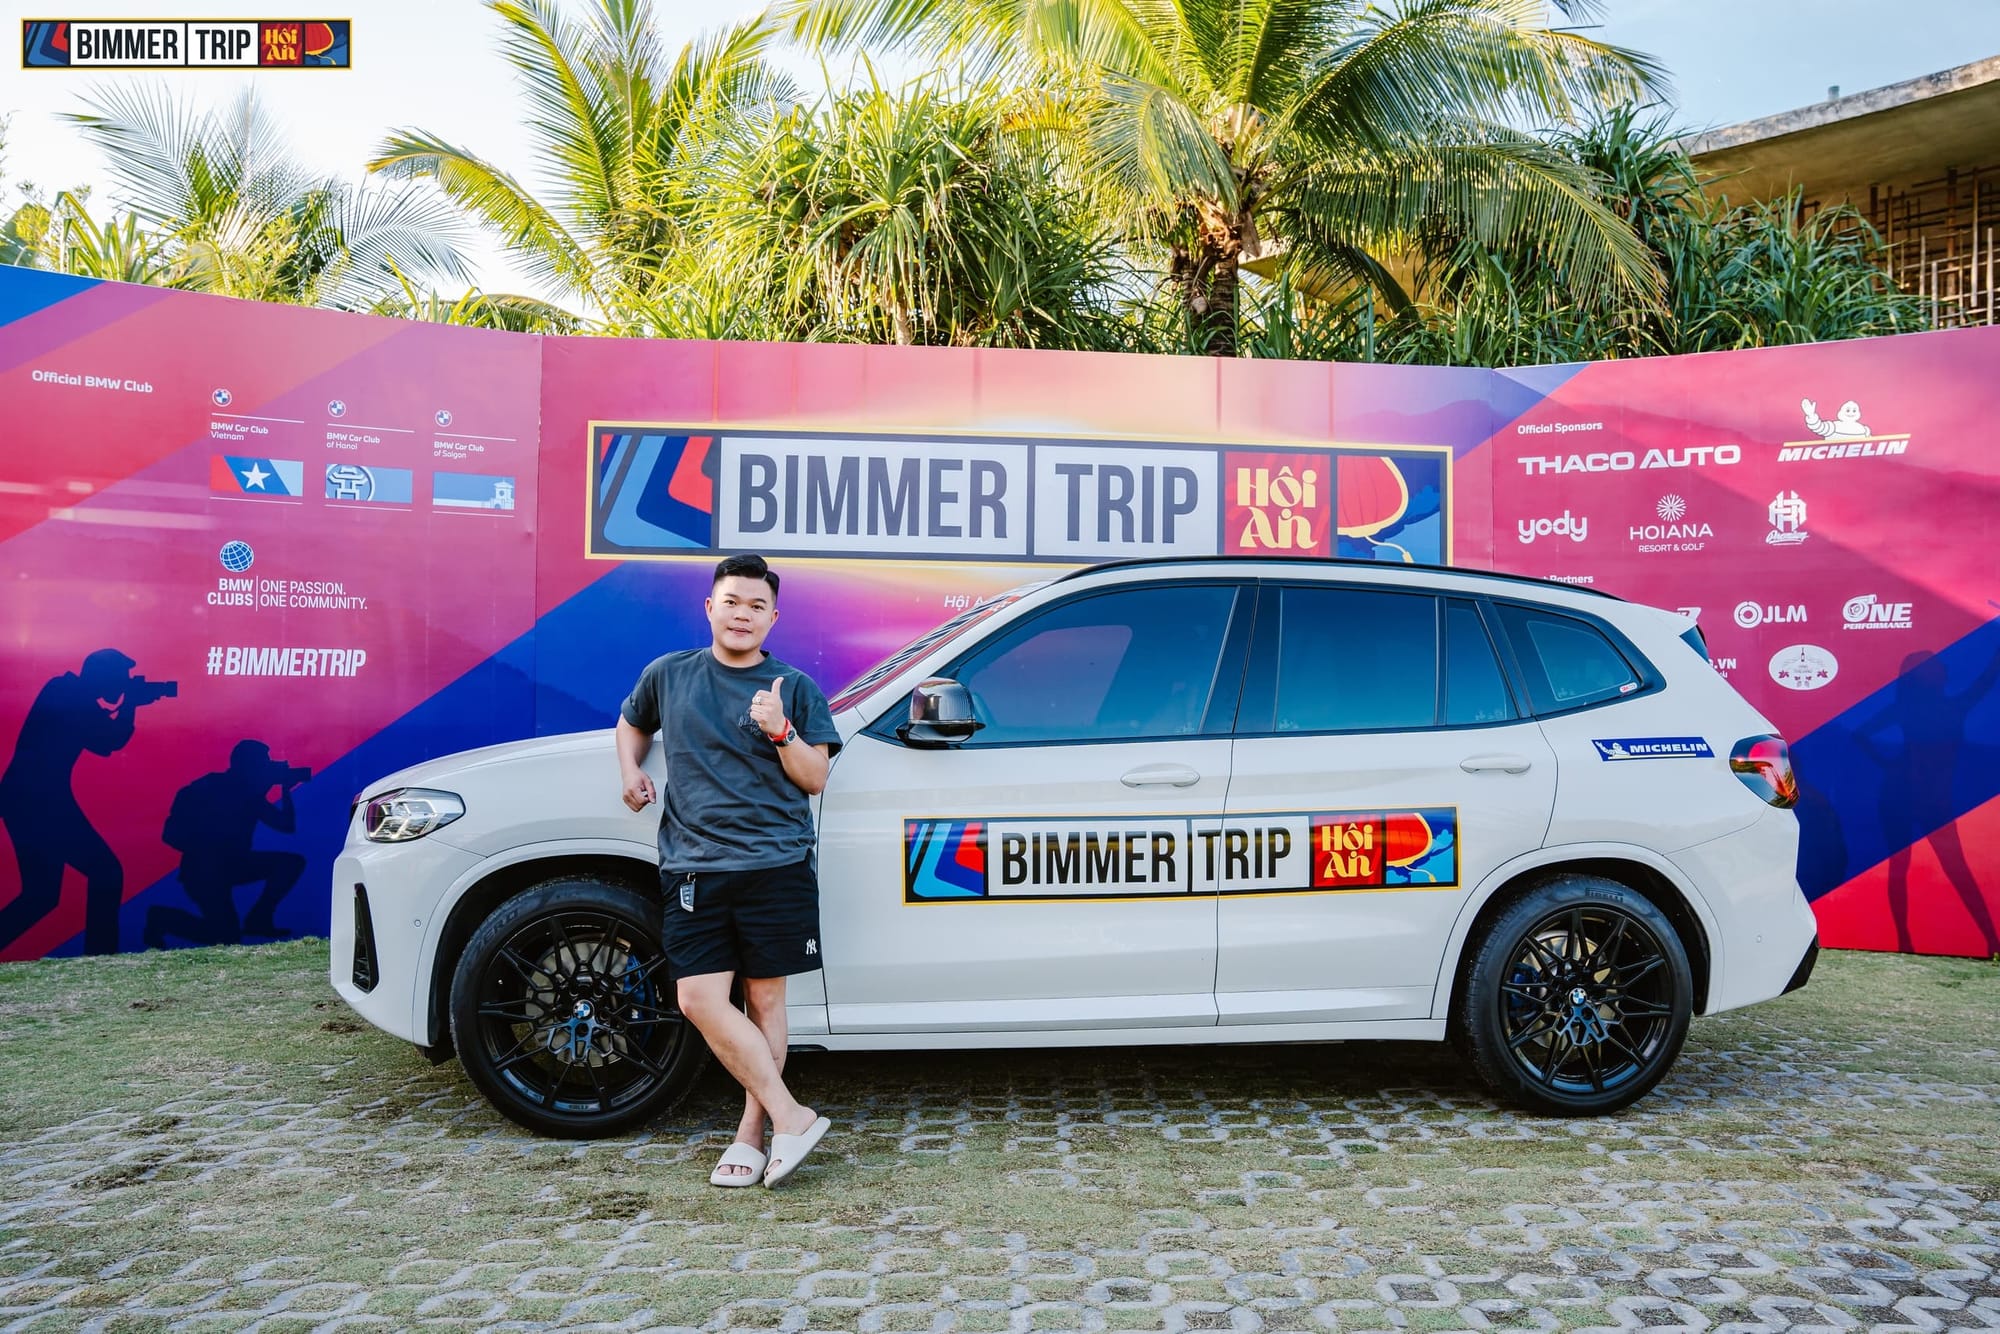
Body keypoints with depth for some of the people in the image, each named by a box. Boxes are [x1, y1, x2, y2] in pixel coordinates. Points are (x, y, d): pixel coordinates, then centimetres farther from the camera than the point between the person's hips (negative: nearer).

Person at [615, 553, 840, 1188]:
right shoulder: (668, 675, 11)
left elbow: (815, 778, 4)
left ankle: (752, 1132, 14)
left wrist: (780, 732, -12)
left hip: (777, 866, -1)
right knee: (700, 999, -9)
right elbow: (631, 723, 30)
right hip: (694, 867, 2)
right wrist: (630, 773, 12)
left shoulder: (794, 688, 6)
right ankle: (791, 1117, -1)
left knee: (764, 999, 3)